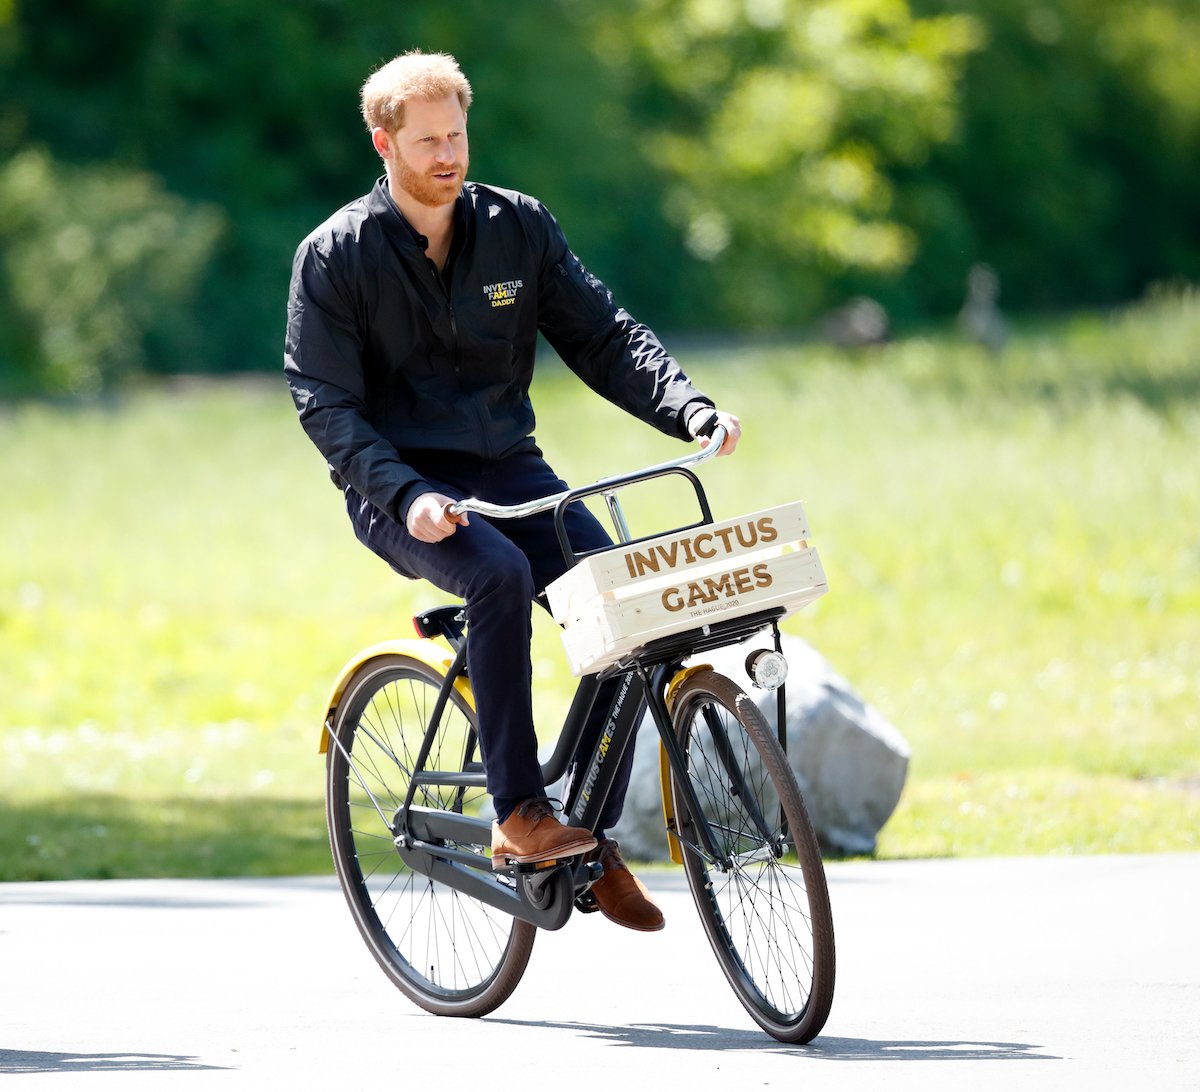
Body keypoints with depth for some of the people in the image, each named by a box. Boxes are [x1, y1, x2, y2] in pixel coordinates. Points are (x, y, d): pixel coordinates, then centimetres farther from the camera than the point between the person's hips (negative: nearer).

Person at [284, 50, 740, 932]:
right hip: (400, 486, -4)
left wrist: (689, 409, -13)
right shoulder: (337, 256, -5)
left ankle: (596, 836, -6)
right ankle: (519, 816, -29)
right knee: (501, 574, -35)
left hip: (508, 469, 4)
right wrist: (405, 494, -25)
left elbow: (603, 335, 5)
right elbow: (326, 405, -8)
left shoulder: (518, 228, 5)